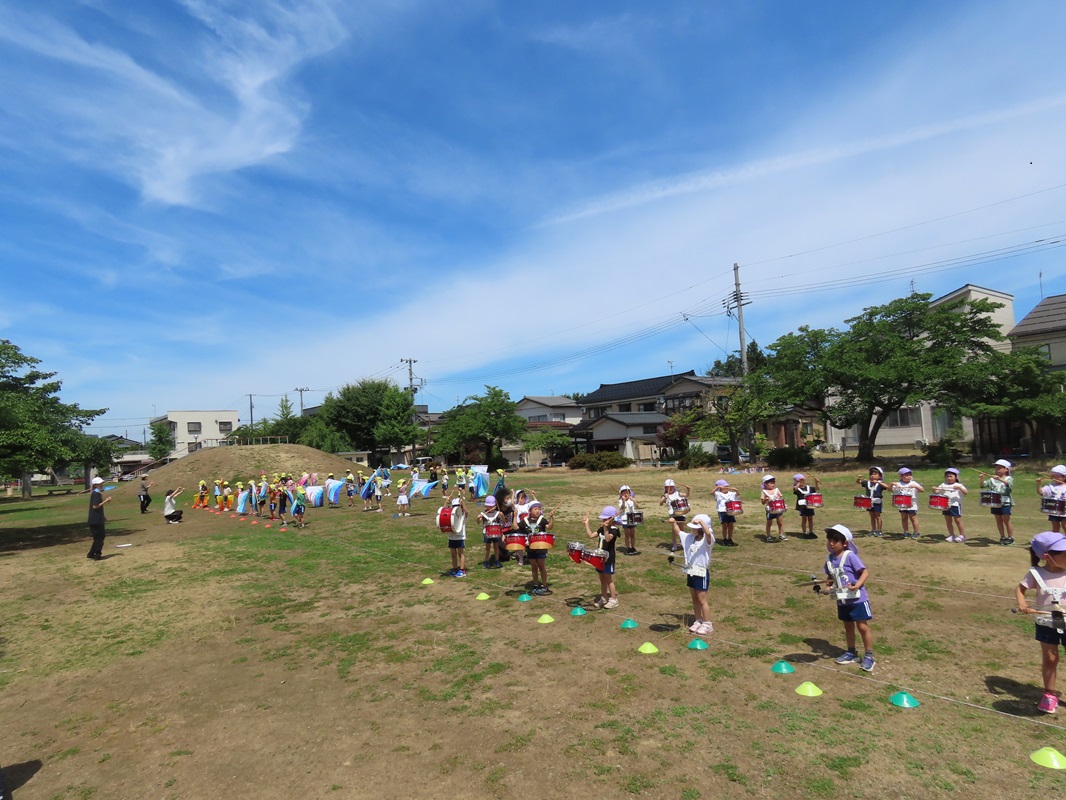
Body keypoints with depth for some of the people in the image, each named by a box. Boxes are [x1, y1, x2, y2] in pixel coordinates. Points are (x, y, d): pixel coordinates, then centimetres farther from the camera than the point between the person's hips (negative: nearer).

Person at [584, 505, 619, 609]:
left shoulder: (614, 529, -17)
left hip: (608, 558, -8)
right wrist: (586, 524, 3)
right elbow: (591, 535, 7)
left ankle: (613, 600, 11)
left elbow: (608, 539, -34)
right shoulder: (602, 528, 8)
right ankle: (604, 598, 26)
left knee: (608, 579, -1)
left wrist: (605, 527, -46)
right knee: (602, 578, 15)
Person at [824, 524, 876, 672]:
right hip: (842, 600, 6)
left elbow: (865, 572, -17)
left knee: (862, 626, 1)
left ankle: (869, 656, 16)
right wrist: (828, 583, -6)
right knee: (848, 626, 18)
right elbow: (830, 576, 14)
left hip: (857, 598, -6)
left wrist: (857, 585, -30)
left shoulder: (850, 556, -17)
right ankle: (851, 652, 32)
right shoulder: (829, 559, 3)